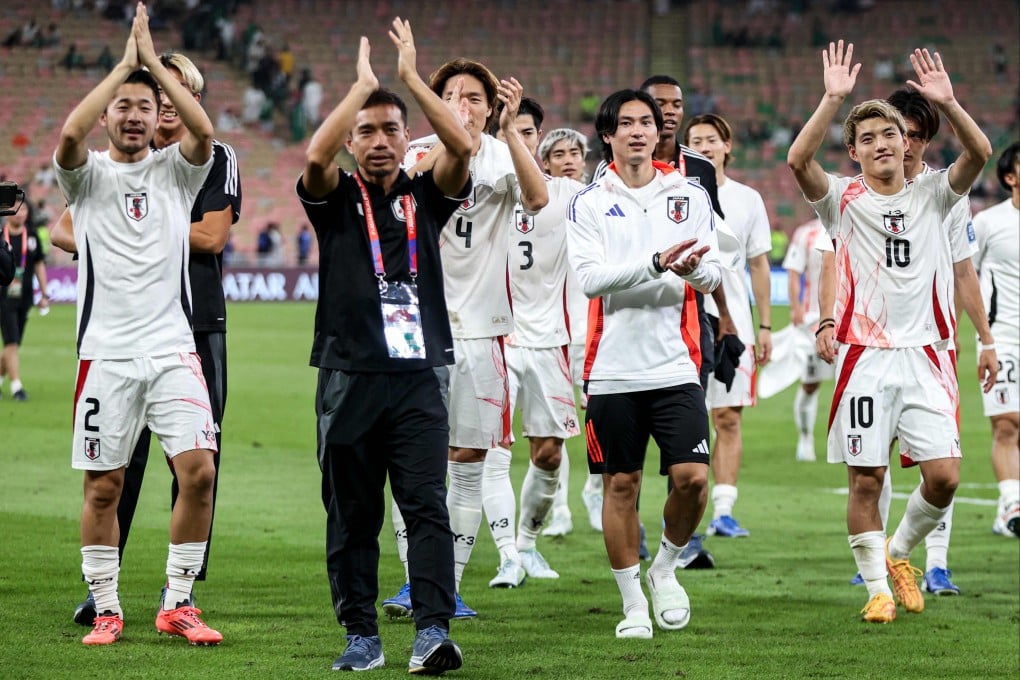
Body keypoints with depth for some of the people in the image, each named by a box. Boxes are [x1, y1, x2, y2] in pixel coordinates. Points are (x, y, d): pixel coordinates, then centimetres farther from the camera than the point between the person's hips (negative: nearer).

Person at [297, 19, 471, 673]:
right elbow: (315, 157, -14)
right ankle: (362, 636, 12)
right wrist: (362, 84, -9)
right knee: (351, 515, 4)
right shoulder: (335, 198, 7)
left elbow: (462, 147, -7)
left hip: (419, 377, 0)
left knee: (428, 506, -10)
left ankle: (434, 632, -15)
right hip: (350, 377, 0)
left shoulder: (426, 195, 11)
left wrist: (411, 76, -5)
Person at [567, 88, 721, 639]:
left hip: (675, 366, 1)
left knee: (692, 477, -8)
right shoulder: (589, 203, 3)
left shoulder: (690, 196, 8)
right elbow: (590, 278, -11)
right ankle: (633, 601, 15)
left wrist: (695, 268, -20)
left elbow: (713, 276, 4)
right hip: (612, 369, -1)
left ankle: (665, 568, 18)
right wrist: (656, 263, -23)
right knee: (621, 484, 3)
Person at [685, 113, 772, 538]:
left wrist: (764, 325, 7)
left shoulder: (748, 200, 8)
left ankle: (723, 510, -2)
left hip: (733, 324, 1)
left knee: (728, 418, -2)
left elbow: (759, 265, 12)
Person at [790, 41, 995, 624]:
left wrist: (947, 102, -22)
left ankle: (900, 552, 19)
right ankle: (878, 588, 11)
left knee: (944, 476, -7)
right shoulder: (843, 199, 4)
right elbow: (799, 161, -16)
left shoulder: (932, 195, 8)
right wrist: (834, 99, -23)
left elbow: (981, 153, -9)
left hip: (925, 352, 1)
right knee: (866, 481, -2)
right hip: (864, 355, -1)